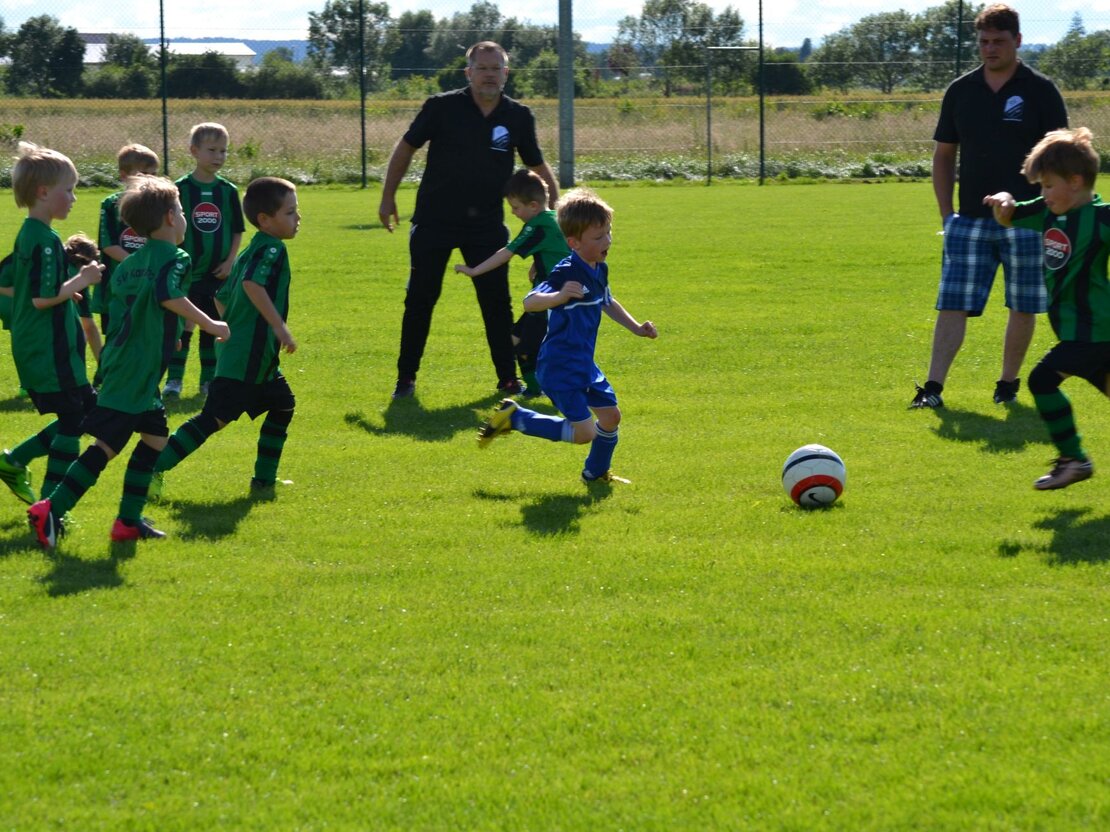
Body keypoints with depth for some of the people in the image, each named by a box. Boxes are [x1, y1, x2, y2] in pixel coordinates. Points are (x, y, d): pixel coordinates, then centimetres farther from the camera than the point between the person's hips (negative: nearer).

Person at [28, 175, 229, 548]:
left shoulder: (129, 264, 16)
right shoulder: (173, 258, -8)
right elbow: (168, 295, -27)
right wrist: (210, 325, -20)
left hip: (121, 362, 9)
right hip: (137, 373, -9)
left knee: (155, 434, 16)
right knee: (107, 444, -10)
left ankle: (129, 519, 15)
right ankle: (51, 509, -14)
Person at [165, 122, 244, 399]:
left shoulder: (228, 191, 4)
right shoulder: (181, 189, -5)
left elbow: (237, 231, 9)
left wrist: (230, 261, -2)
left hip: (218, 273, 3)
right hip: (187, 272, -3)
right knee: (182, 326, -3)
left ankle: (210, 379, 17)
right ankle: (174, 379, 4)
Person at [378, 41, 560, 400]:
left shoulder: (518, 117, 0)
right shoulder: (442, 107, -8)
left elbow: (538, 165, 13)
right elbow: (406, 147, 3)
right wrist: (387, 197, 4)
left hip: (487, 225, 2)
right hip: (434, 221, -2)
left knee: (497, 302, 2)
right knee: (420, 299, 2)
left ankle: (508, 377, 13)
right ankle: (406, 377, 12)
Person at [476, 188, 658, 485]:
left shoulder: (600, 270, 6)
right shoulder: (566, 273, -24)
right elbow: (530, 302, -39)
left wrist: (636, 328, 25)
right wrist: (559, 297, -57)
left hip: (584, 364, 9)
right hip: (560, 368, -9)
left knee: (610, 415, 13)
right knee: (583, 433, -11)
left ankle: (596, 473, 38)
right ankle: (513, 418, 3)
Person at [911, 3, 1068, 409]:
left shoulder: (1040, 91, -1)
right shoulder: (960, 91, 8)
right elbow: (944, 155, 14)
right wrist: (946, 213, 6)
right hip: (970, 220, 2)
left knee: (1024, 308, 4)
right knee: (952, 305, -5)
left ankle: (1008, 384, 18)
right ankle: (933, 388, -8)